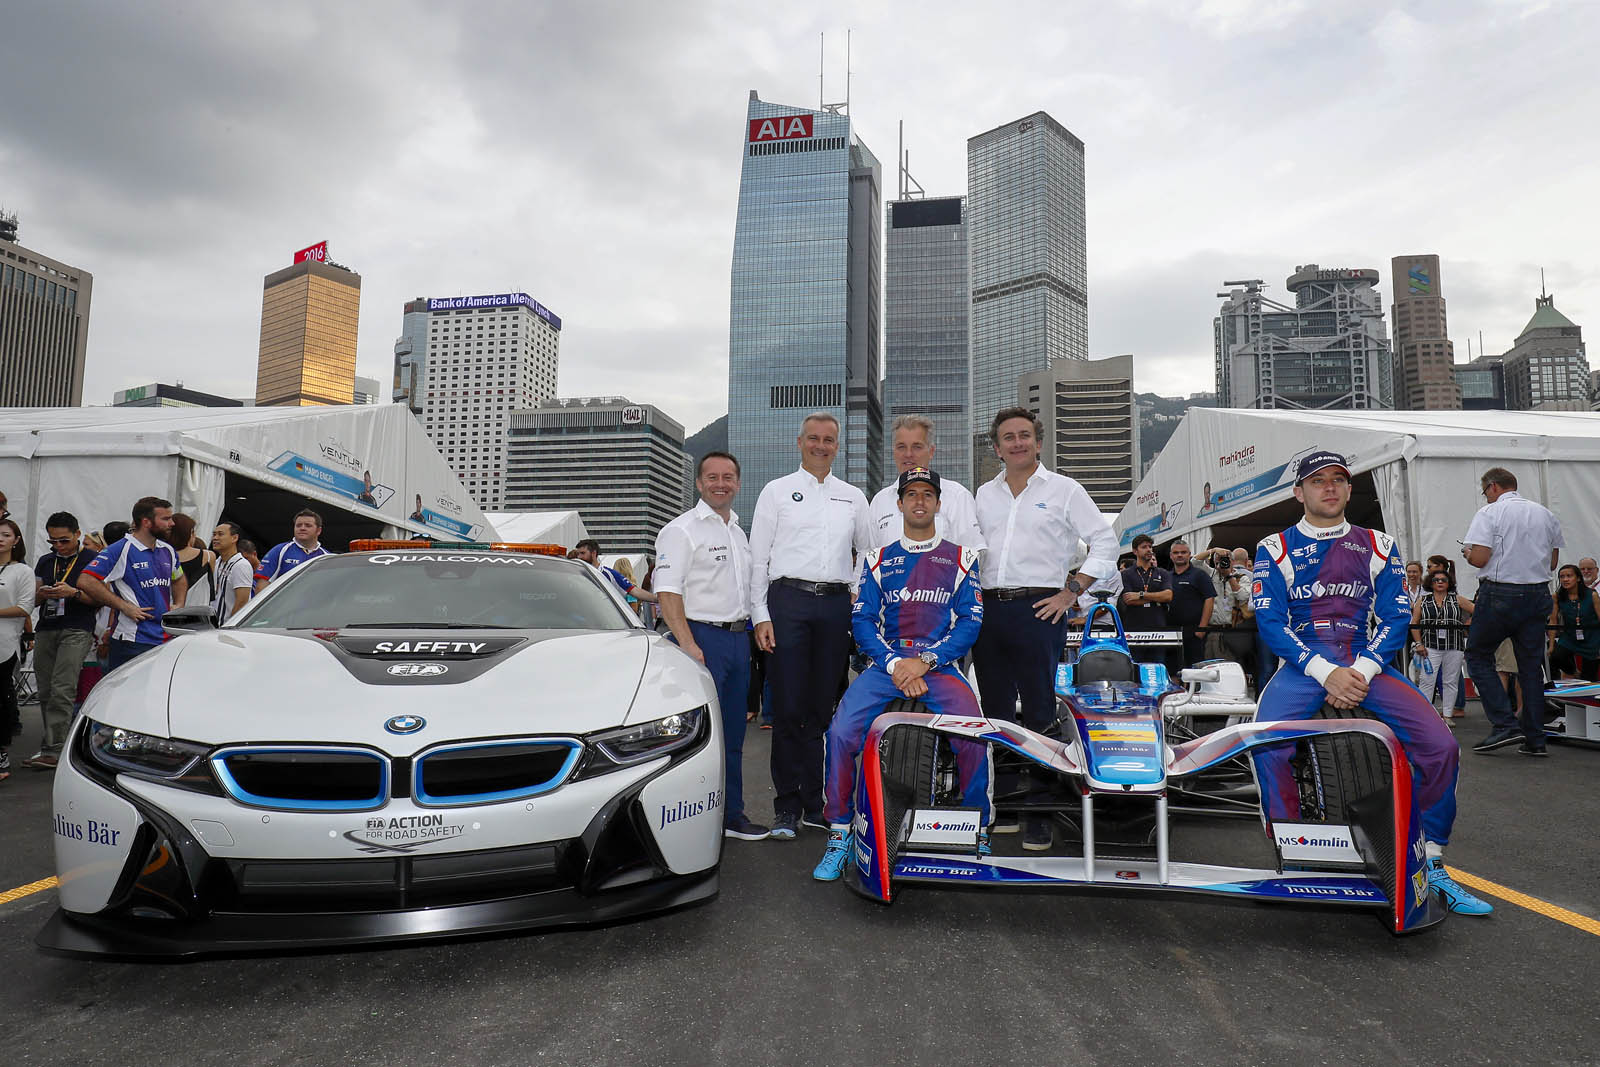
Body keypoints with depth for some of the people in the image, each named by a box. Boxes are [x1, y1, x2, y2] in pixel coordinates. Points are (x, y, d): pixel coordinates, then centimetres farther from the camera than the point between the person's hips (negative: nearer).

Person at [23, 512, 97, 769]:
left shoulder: (92, 560, 1)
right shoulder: (45, 562, 19)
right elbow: (34, 599, 23)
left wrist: (73, 593, -16)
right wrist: (43, 594, 0)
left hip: (77, 631, -6)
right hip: (45, 631, 6)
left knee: (61, 690, -14)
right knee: (45, 692, 6)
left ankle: (51, 750, -15)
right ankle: (55, 742, 16)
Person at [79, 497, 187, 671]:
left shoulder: (167, 551, 13)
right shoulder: (121, 550, -9)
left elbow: (178, 579, 32)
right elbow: (86, 581, -17)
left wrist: (178, 605, 14)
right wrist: (124, 606, -17)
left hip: (167, 639, 7)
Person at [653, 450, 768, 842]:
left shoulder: (738, 531, 18)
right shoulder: (681, 530, -6)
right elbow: (668, 593, -15)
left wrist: (750, 629, 15)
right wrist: (688, 645, -23)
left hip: (738, 637, 8)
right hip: (702, 636, -8)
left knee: (733, 734, 12)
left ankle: (731, 814, 21)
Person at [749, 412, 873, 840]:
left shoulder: (853, 497, 17)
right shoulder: (777, 491, 9)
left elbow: (868, 550, 22)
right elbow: (758, 556, 4)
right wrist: (761, 615, -4)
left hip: (837, 605, 3)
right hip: (788, 600, -3)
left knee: (822, 709, 6)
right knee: (789, 709, -5)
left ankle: (814, 804, 15)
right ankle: (787, 807, 3)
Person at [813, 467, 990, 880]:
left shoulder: (961, 558, 13)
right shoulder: (879, 559, 17)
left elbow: (970, 621, 3)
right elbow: (862, 621, 8)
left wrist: (924, 662, -11)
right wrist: (895, 665, -10)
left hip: (940, 664, -1)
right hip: (886, 662, 2)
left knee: (974, 738, -27)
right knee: (841, 732, -22)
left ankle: (979, 835, -3)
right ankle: (839, 836, -5)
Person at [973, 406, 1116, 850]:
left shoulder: (1063, 489, 3)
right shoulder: (984, 494, 16)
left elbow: (1105, 541, 1)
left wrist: (1070, 592, -6)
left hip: (1038, 610, -5)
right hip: (988, 610, 5)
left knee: (1039, 713, -5)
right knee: (996, 710, 9)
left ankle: (1039, 815, 1)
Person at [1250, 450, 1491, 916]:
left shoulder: (1378, 546, 16)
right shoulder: (1274, 549, 9)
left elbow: (1395, 616, 6)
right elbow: (1269, 621, -2)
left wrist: (1360, 672, -11)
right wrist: (1326, 673, -15)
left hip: (1367, 663, 2)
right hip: (1302, 664, -2)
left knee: (1441, 746, -17)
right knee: (1268, 748, -29)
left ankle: (1432, 867, 2)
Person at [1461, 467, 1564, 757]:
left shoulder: (1489, 513, -7)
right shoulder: (1546, 514, 11)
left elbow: (1480, 558, -15)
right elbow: (1552, 562, 14)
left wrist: (1467, 553, 6)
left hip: (1500, 594, -6)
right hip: (1538, 594, 6)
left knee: (1478, 657, 6)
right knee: (1531, 665, 9)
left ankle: (1505, 725, -5)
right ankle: (1535, 739, 11)